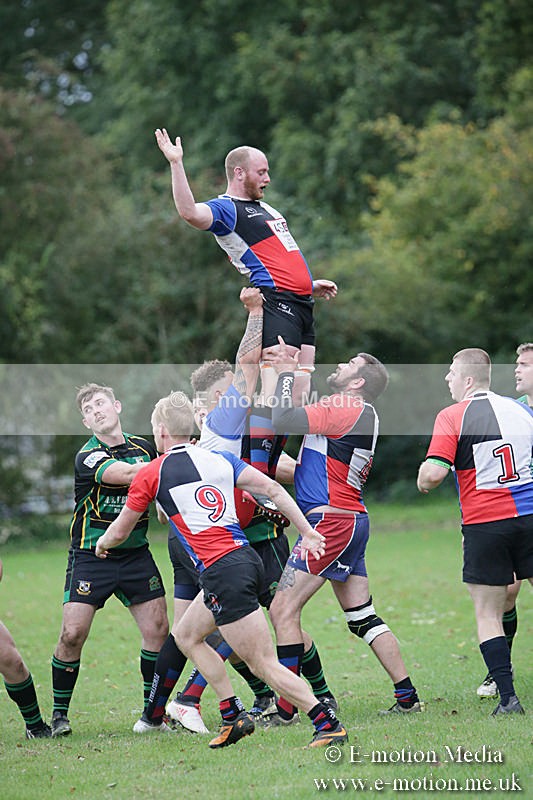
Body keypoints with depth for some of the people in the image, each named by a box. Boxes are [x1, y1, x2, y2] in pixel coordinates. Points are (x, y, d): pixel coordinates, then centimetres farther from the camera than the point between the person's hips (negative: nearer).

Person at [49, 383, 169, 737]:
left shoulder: (143, 446, 6)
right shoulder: (87, 457, -12)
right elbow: (126, 474, -29)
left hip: (136, 554, 4)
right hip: (90, 558, -4)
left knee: (158, 629, -4)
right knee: (72, 634, -10)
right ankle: (60, 713, 7)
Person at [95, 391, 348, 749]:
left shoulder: (151, 474, 0)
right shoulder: (220, 458, 13)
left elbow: (120, 532, 13)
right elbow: (272, 488, 6)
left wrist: (103, 543, 35)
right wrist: (307, 531, 10)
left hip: (224, 571, -8)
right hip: (246, 557, 8)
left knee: (265, 665, -6)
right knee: (187, 636, 24)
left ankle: (328, 723, -12)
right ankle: (234, 716, 21)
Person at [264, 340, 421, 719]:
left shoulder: (348, 410, -14)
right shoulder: (363, 414, 16)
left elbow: (282, 419, -21)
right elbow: (301, 415, 28)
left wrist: (287, 374, -9)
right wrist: (291, 369, 21)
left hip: (331, 521, -10)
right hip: (353, 521, 10)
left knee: (284, 610, -7)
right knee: (364, 619, 13)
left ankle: (285, 709, -8)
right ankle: (408, 698, 11)